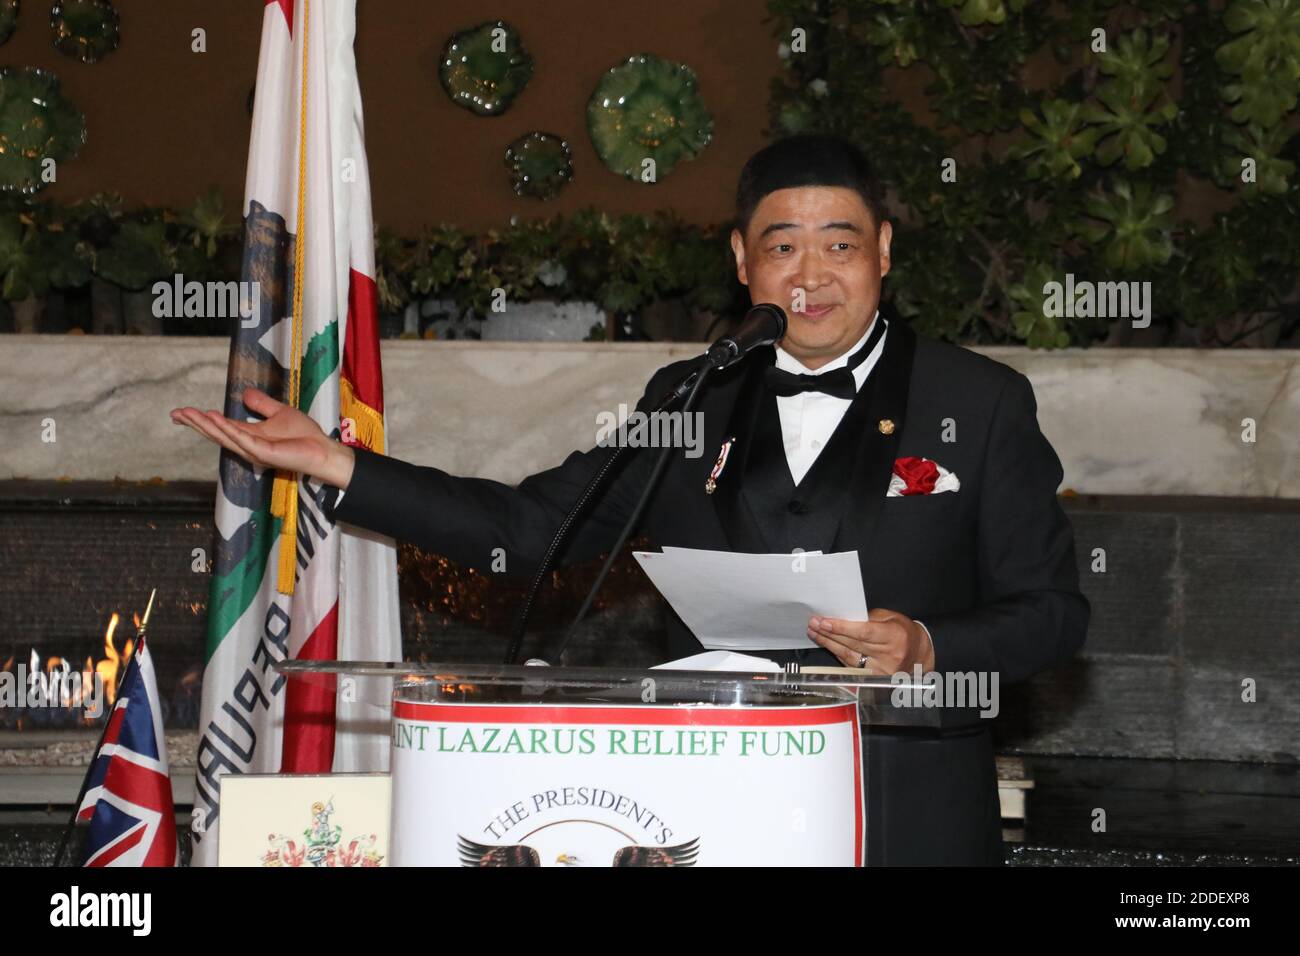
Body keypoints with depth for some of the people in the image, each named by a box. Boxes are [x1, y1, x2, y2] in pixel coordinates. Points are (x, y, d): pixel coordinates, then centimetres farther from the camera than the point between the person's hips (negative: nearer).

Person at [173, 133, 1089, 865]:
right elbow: (528, 526, 14)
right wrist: (337, 466, 8)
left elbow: (1053, 608, 4)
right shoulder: (691, 401, 13)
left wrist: (926, 649, -15)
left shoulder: (984, 403, 4)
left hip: (911, 823, -2)